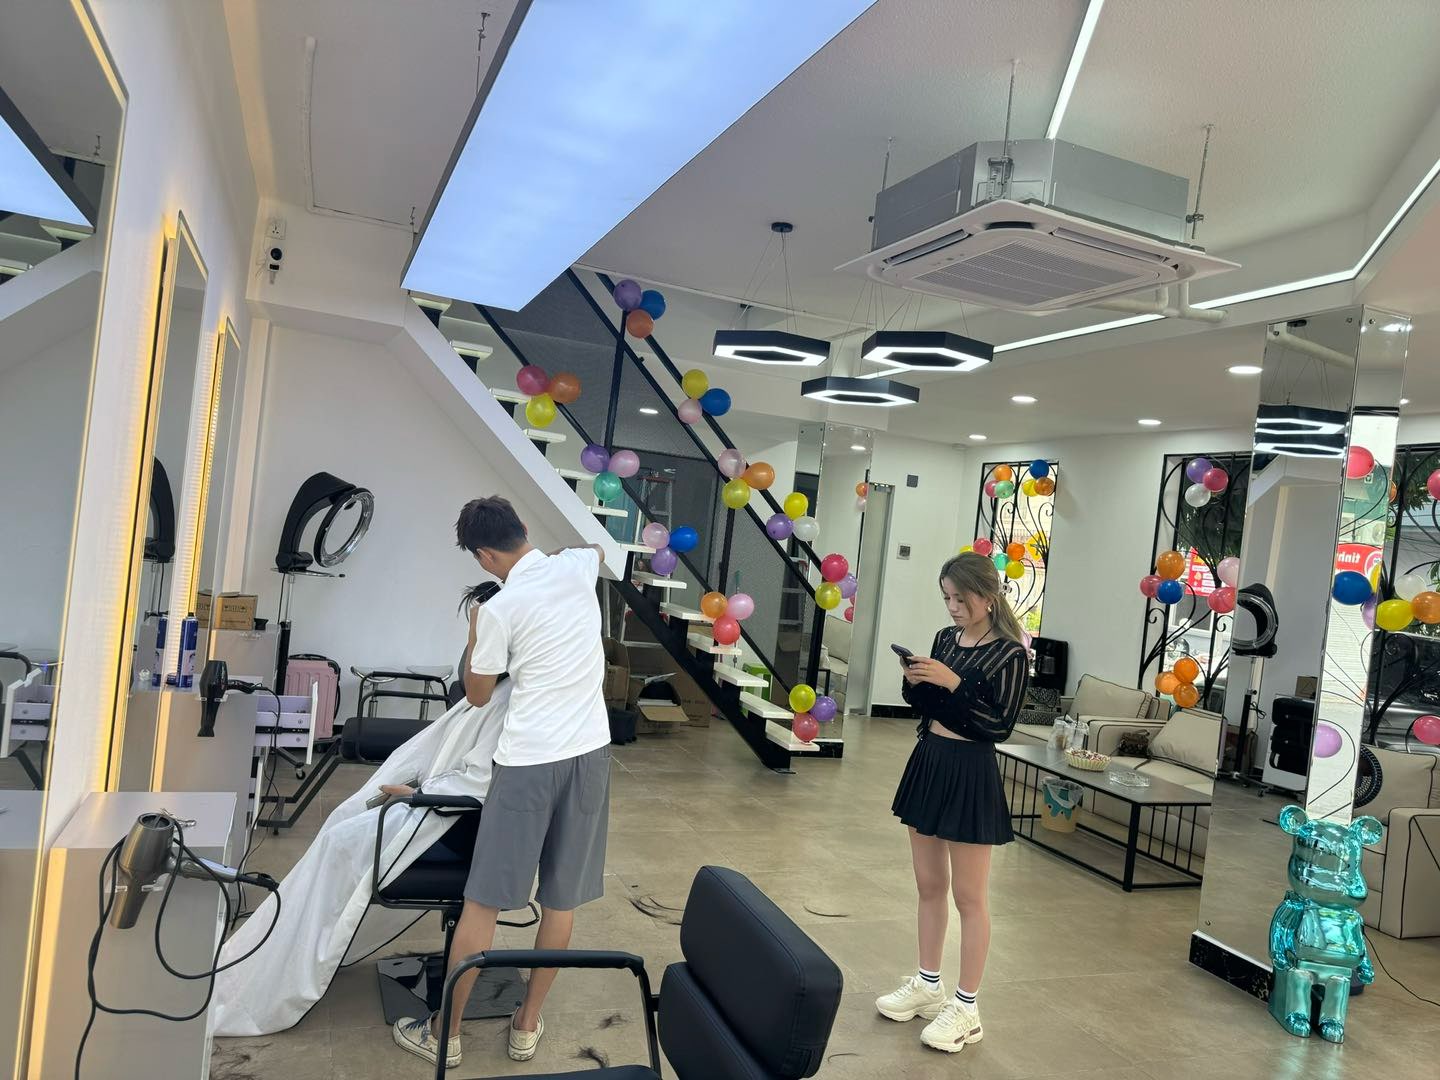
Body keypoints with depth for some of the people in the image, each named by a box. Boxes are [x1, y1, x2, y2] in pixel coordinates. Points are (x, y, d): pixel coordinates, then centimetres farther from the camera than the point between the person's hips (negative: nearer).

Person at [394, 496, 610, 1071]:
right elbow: (596, 546, 30)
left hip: (529, 762, -5)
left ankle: (444, 1034, 21)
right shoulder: (576, 566, 2)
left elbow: (478, 694, 6)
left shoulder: (500, 609, -11)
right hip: (590, 752, 5)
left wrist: (476, 634, 18)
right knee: (562, 899, 13)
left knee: (483, 900, 8)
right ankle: (527, 1025, 28)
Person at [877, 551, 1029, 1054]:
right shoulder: (945, 638, 6)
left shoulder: (1010, 653, -13)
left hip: (970, 774, -7)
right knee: (929, 884, 17)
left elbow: (1000, 725, -17)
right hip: (928, 762, 7)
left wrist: (954, 683, -23)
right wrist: (915, 682, -7)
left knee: (969, 896, 3)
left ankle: (966, 1008, 16)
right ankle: (927, 984, 32)